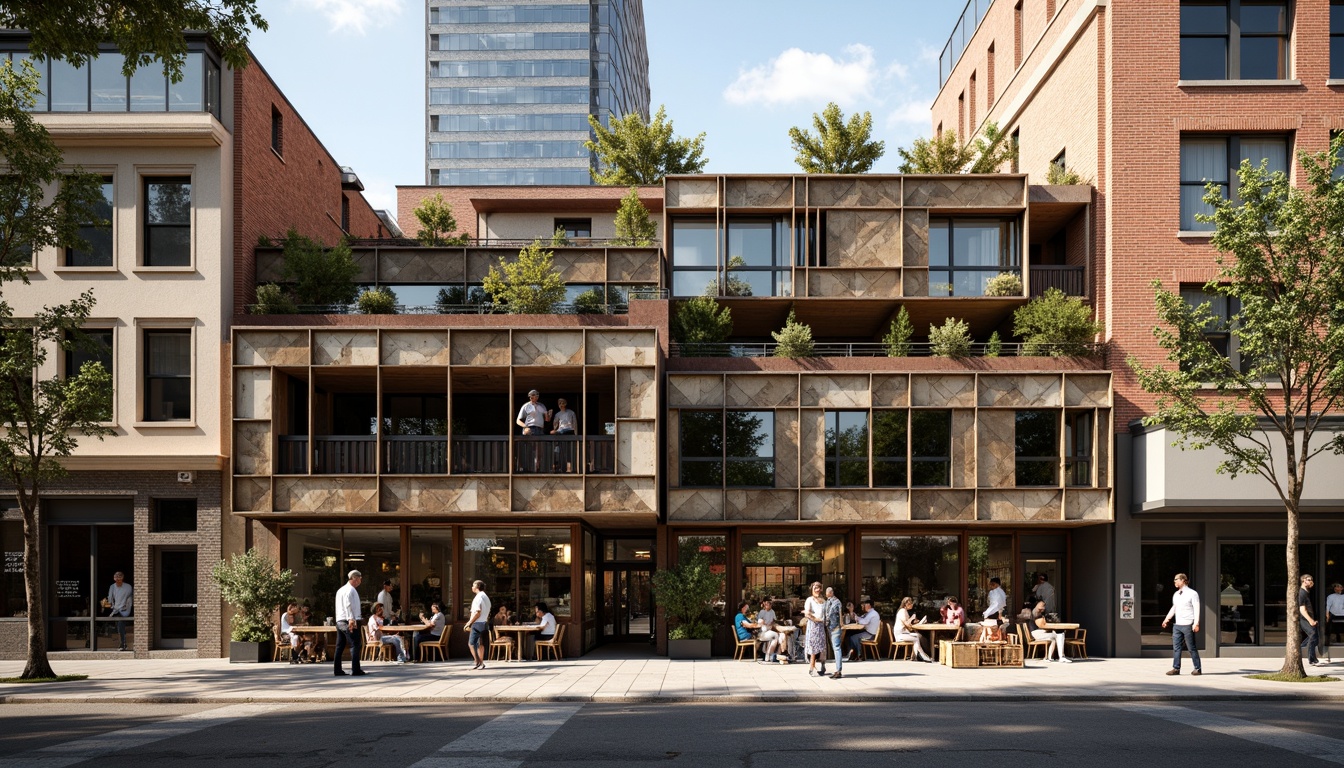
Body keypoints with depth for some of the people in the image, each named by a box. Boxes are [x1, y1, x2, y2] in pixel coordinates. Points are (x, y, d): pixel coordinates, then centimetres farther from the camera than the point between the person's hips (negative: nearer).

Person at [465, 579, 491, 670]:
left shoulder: (478, 597, -14)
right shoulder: (486, 597, 16)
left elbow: (477, 613, -21)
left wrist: (469, 623, -17)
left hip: (477, 624, -9)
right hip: (484, 623, 9)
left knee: (471, 643, -6)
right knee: (480, 644, 13)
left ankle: (478, 663, -11)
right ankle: (481, 663, 14)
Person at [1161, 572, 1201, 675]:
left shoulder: (1192, 594, -7)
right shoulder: (1176, 594, 13)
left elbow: (1196, 609, -10)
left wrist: (1196, 623, -17)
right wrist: (1167, 619, 19)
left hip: (1187, 625, -7)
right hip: (1177, 625, 7)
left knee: (1191, 648, 0)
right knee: (1176, 647, 3)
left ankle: (1197, 669, 8)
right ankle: (1176, 668, 6)